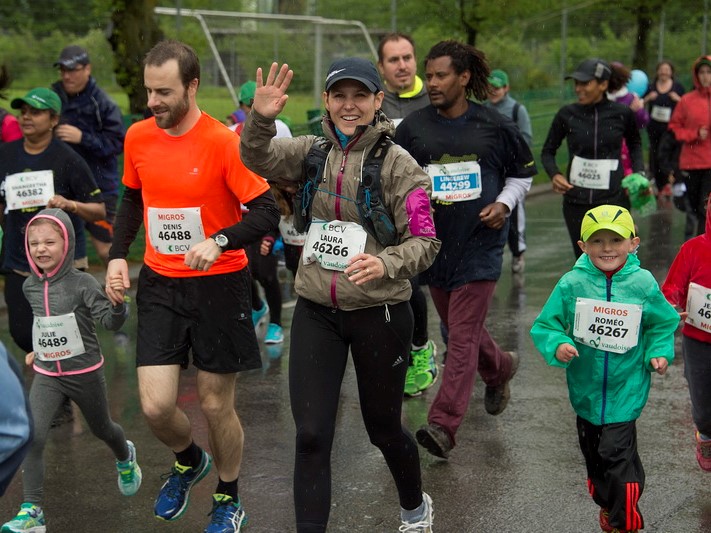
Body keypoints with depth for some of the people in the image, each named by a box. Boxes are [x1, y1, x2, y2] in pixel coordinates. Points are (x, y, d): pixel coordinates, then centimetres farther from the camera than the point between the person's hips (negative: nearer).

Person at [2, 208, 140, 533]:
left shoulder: (83, 284, -16)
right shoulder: (30, 287, 0)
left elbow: (111, 322, -20)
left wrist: (118, 300, -38)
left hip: (85, 373, -3)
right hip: (46, 376, 3)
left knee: (101, 429, 20)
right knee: (32, 437, -16)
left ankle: (125, 457, 55)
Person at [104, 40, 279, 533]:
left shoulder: (223, 141, -16)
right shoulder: (138, 137, -1)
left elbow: (267, 213, -16)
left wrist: (219, 241, -32)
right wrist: (118, 255, 4)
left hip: (218, 284, -3)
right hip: (159, 283, 4)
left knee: (217, 405, 7)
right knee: (156, 407, -3)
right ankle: (189, 461, 32)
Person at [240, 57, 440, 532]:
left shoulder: (398, 163, -10)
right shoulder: (312, 151, 1)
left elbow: (425, 242, -12)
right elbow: (259, 159, -15)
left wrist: (386, 264, -32)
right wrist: (261, 119, -35)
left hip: (380, 312, -2)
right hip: (316, 311, 3)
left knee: (383, 428, 14)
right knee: (311, 435, -1)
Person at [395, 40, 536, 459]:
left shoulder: (494, 126, -3)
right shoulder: (414, 127, 1)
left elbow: (523, 173, 11)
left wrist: (504, 204, -5)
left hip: (480, 244, -4)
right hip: (434, 243, 4)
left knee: (463, 335, -11)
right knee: (460, 327, 18)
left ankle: (443, 425, -14)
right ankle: (501, 369, 48)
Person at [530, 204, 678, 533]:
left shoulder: (643, 284, -10)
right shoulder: (572, 284, -11)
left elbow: (664, 323, 8)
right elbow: (544, 325, -3)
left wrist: (659, 353, -6)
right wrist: (557, 345, -22)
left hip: (625, 390, -2)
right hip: (586, 389, 2)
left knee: (616, 454, -8)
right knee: (593, 454, 18)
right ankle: (607, 504, 43)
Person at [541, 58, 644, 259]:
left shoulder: (622, 113, -4)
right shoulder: (567, 114, -3)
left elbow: (635, 143, 17)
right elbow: (548, 151, 10)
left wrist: (638, 172, 2)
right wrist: (554, 174, -9)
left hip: (614, 201, -1)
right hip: (576, 203, 2)